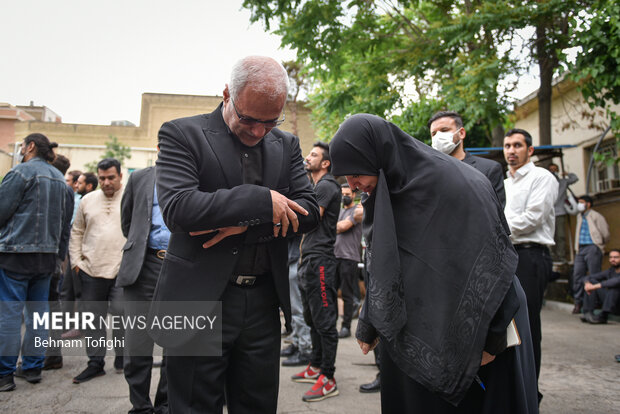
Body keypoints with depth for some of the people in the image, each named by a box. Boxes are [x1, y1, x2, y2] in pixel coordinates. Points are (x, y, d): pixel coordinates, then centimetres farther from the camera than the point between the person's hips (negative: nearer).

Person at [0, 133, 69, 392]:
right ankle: (32, 367, 18)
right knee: (38, 311, 11)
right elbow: (66, 219, 15)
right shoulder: (59, 178, 13)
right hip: (48, 254, 7)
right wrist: (60, 251, 19)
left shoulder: (21, 172, -10)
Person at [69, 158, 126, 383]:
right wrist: (76, 261, 10)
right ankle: (95, 363, 20)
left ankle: (122, 358, 16)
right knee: (93, 318, 8)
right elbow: (77, 232, 19)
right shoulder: (88, 200, 12)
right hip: (91, 271, 4)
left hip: (122, 270, -4)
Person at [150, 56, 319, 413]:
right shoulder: (181, 134, -4)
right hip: (199, 302, -4)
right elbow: (177, 208, -19)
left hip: (263, 303, 4)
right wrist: (261, 201, -20)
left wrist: (247, 223, -13)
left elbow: (309, 211, 2)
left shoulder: (286, 145, 9)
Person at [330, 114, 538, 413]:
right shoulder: (382, 195, 2)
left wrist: (491, 338, -15)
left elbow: (492, 258, -16)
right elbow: (380, 268, 8)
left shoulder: (453, 183, -18)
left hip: (466, 330, -5)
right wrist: (368, 326, 10)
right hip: (411, 331, 6)